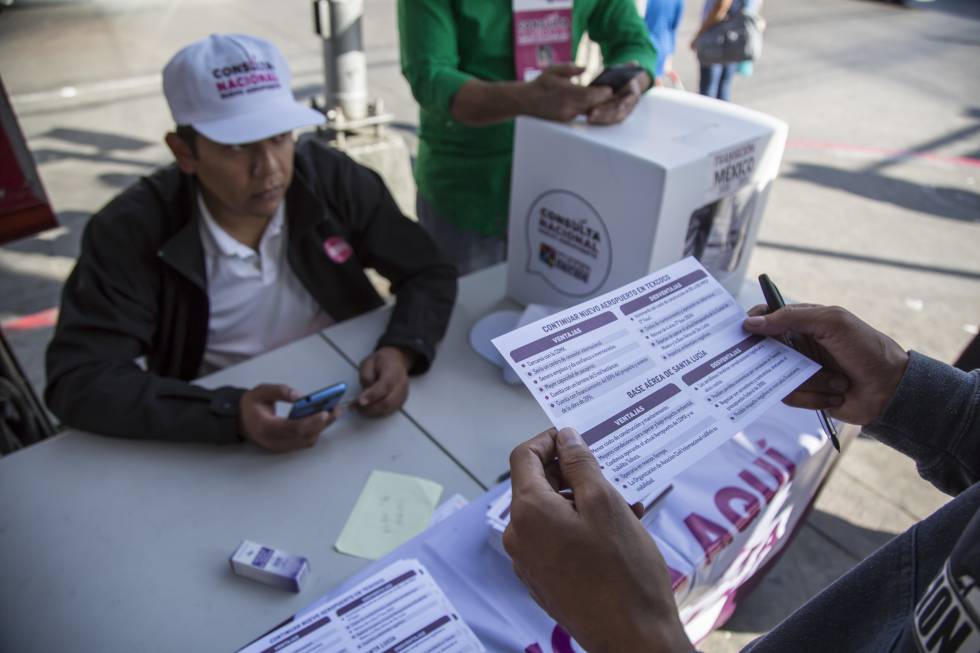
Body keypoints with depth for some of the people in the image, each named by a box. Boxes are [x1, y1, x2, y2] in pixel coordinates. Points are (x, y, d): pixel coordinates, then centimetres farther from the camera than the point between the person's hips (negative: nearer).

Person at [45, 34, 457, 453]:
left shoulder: (331, 177, -11)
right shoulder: (130, 232, -15)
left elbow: (429, 274, -5)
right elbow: (77, 381, -19)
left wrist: (401, 352, -24)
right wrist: (230, 414, -33)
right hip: (220, 439, 1)